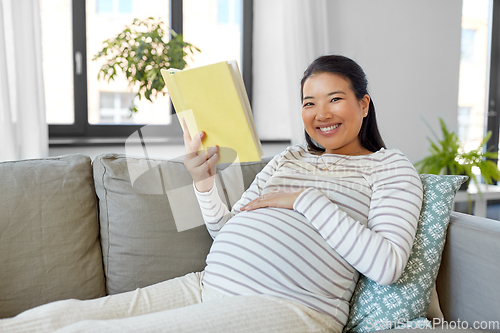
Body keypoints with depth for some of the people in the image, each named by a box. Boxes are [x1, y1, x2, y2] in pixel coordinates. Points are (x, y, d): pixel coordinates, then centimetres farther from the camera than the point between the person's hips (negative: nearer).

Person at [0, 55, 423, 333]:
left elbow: (388, 265, -8)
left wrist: (305, 199, -8)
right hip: (206, 286, 6)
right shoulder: (288, 158, 23)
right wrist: (204, 181, 3)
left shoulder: (390, 166, 9)